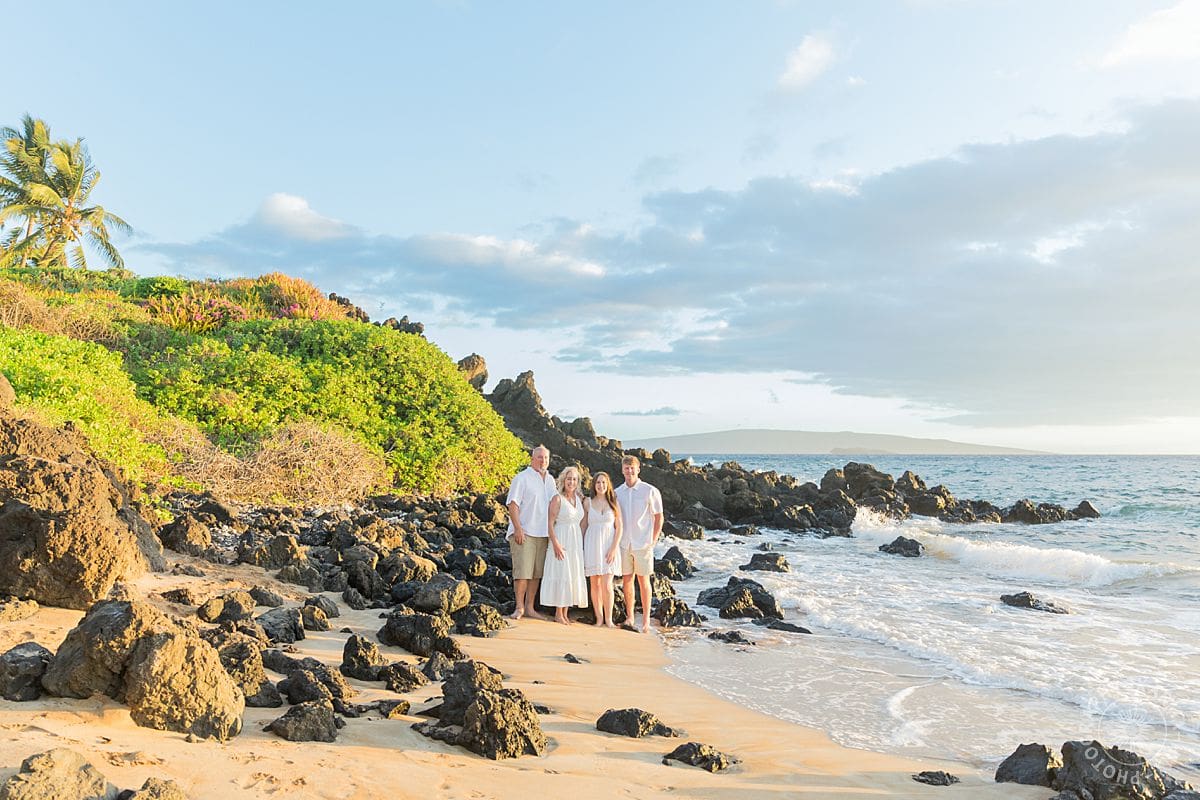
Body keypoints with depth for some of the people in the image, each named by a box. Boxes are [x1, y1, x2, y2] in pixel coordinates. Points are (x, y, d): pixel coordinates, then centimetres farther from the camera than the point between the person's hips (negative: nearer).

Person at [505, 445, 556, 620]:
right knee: (522, 571, -7)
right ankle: (519, 607, 2)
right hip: (523, 533, -6)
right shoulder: (522, 478, -5)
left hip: (542, 533, 6)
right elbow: (513, 504, -11)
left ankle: (529, 608, 15)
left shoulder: (550, 480, 15)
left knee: (537, 573, 7)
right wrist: (518, 528, -18)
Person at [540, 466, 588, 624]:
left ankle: (566, 613, 16)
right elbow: (550, 523, -12)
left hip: (576, 542, 6)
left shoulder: (579, 499, 10)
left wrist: (581, 542, 7)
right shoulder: (557, 499, -7)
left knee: (572, 576, 8)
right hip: (561, 541, -6)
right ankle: (558, 614, 4)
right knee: (561, 575, -5)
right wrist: (555, 543, -20)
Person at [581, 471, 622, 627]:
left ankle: (608, 620, -2)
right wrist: (581, 548, 5)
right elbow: (583, 526, 10)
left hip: (609, 546, -1)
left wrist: (613, 548, -7)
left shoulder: (614, 503, 4)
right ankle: (599, 618, 9)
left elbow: (619, 527, 2)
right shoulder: (588, 502, 6)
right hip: (592, 545, 1)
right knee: (595, 584, 2)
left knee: (607, 585, -9)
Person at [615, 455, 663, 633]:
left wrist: (653, 540, -4)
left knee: (643, 580, 2)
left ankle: (646, 620, 10)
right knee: (626, 580, 7)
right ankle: (630, 618, 18)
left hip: (642, 543, -3)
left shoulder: (650, 491, -4)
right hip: (623, 544, 3)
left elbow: (659, 517, 1)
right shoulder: (616, 493, 7)